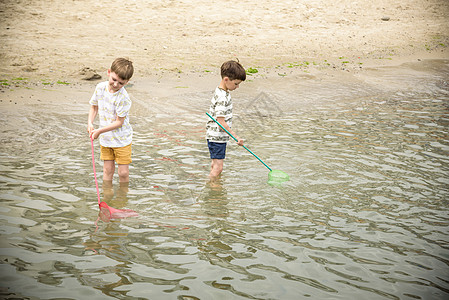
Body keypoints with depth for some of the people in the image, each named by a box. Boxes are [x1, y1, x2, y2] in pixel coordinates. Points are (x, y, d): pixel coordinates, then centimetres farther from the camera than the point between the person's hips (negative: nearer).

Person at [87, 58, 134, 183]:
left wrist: (99, 130, -22)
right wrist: (90, 123, -5)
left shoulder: (123, 98, -24)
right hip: (105, 138, 5)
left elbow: (119, 122, -20)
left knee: (123, 172, -1)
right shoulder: (100, 87, -5)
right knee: (107, 169, 11)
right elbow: (94, 106, 10)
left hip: (122, 139, -5)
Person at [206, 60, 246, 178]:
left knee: (215, 163, 21)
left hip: (219, 136, 10)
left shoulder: (220, 91, 7)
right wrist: (236, 137, -25)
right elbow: (221, 122, -26)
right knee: (218, 168, -10)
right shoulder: (222, 98, -24)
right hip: (217, 137, -10)